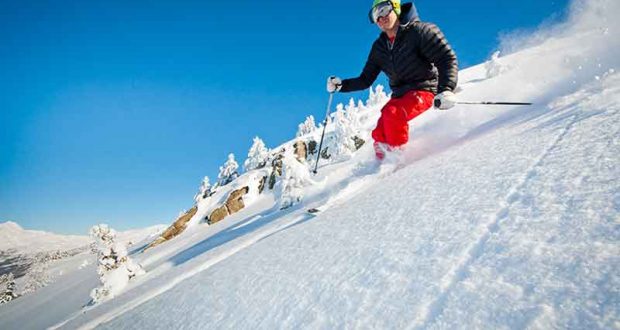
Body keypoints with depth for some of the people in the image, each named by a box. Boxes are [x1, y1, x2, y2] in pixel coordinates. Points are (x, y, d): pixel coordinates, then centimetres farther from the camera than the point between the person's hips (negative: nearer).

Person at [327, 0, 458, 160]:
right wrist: (341, 85, -5)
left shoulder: (419, 31, -9)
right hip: (399, 94, 6)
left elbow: (447, 58, -15)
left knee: (392, 113, -33)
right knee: (379, 137, -7)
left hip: (423, 89, -6)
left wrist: (446, 90, -30)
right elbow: (365, 80, 12)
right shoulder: (379, 47, 8)